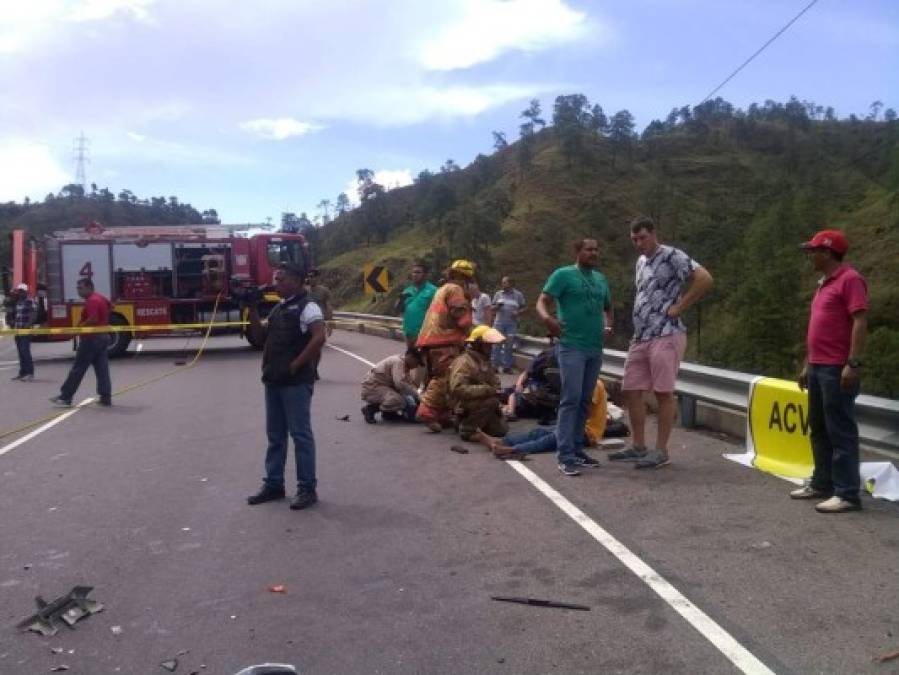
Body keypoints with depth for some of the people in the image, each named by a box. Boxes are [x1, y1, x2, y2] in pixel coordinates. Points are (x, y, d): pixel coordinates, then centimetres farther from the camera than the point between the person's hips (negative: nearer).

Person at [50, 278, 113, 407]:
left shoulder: (91, 301, -17)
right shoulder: (101, 298, 14)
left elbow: (93, 319, -28)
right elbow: (110, 306, 33)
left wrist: (79, 327, -15)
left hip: (91, 338, -9)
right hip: (102, 337, 10)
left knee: (78, 369, -4)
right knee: (102, 369, 6)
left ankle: (65, 397, 1)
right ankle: (106, 398, 4)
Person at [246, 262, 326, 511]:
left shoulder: (307, 307, -9)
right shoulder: (278, 309, 17)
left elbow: (319, 338, -21)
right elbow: (262, 338, 18)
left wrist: (295, 365, -19)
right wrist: (252, 311, 7)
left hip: (296, 382, -8)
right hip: (274, 381, 9)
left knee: (301, 434, -2)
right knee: (275, 435, 14)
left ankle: (307, 489, 5)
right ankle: (273, 484, 23)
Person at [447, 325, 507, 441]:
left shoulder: (484, 361, 14)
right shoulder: (464, 362, -19)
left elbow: (494, 381, 25)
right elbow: (458, 388, -31)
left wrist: (496, 390, -1)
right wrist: (486, 390, -32)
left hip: (480, 402, 9)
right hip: (465, 407, -9)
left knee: (501, 430, 4)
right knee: (491, 401, -34)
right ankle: (467, 429, -19)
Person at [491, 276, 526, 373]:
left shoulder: (518, 295, 4)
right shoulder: (498, 294, 9)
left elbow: (523, 308, 8)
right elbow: (493, 308, 14)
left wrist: (518, 312, -12)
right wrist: (497, 306, -9)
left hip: (512, 324, -1)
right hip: (499, 323, 1)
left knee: (509, 345, -1)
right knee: (497, 344, -2)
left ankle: (507, 366, 5)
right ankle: (496, 365, 4)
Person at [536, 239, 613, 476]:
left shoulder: (601, 279, 17)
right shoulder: (563, 274, -3)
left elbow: (607, 307, 30)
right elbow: (541, 302, -9)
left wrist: (608, 325, 11)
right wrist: (547, 318, -29)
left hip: (595, 348, 7)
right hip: (571, 347, -7)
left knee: (585, 401, 11)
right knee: (571, 399, -11)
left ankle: (577, 449, 20)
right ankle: (565, 455, -9)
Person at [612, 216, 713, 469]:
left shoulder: (672, 256, -8)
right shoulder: (640, 262, 18)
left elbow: (704, 279, -19)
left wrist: (678, 307, -15)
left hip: (665, 336, -9)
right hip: (640, 337, 9)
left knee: (663, 393, -3)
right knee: (631, 390, 8)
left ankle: (661, 450, 5)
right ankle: (638, 446, 19)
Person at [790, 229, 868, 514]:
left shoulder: (850, 279, -10)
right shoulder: (825, 283, 19)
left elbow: (860, 322, -17)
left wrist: (853, 363, -23)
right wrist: (807, 365, 21)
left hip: (837, 370, -10)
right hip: (818, 368, 10)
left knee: (841, 431, -6)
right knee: (818, 428, 14)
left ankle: (847, 494, -1)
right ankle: (822, 483, 23)